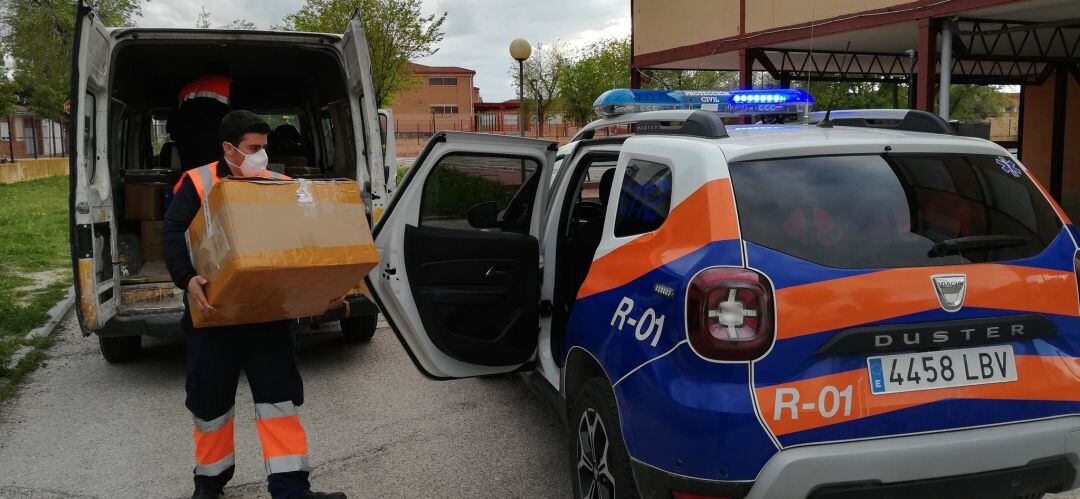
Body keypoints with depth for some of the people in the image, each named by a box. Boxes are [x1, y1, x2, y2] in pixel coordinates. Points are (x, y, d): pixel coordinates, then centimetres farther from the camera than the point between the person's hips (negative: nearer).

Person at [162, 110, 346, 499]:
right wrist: (187, 280, -29)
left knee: (279, 392, -1)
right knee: (210, 397, 12)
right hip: (213, 309, -1)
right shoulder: (198, 183, -3)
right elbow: (172, 234, -11)